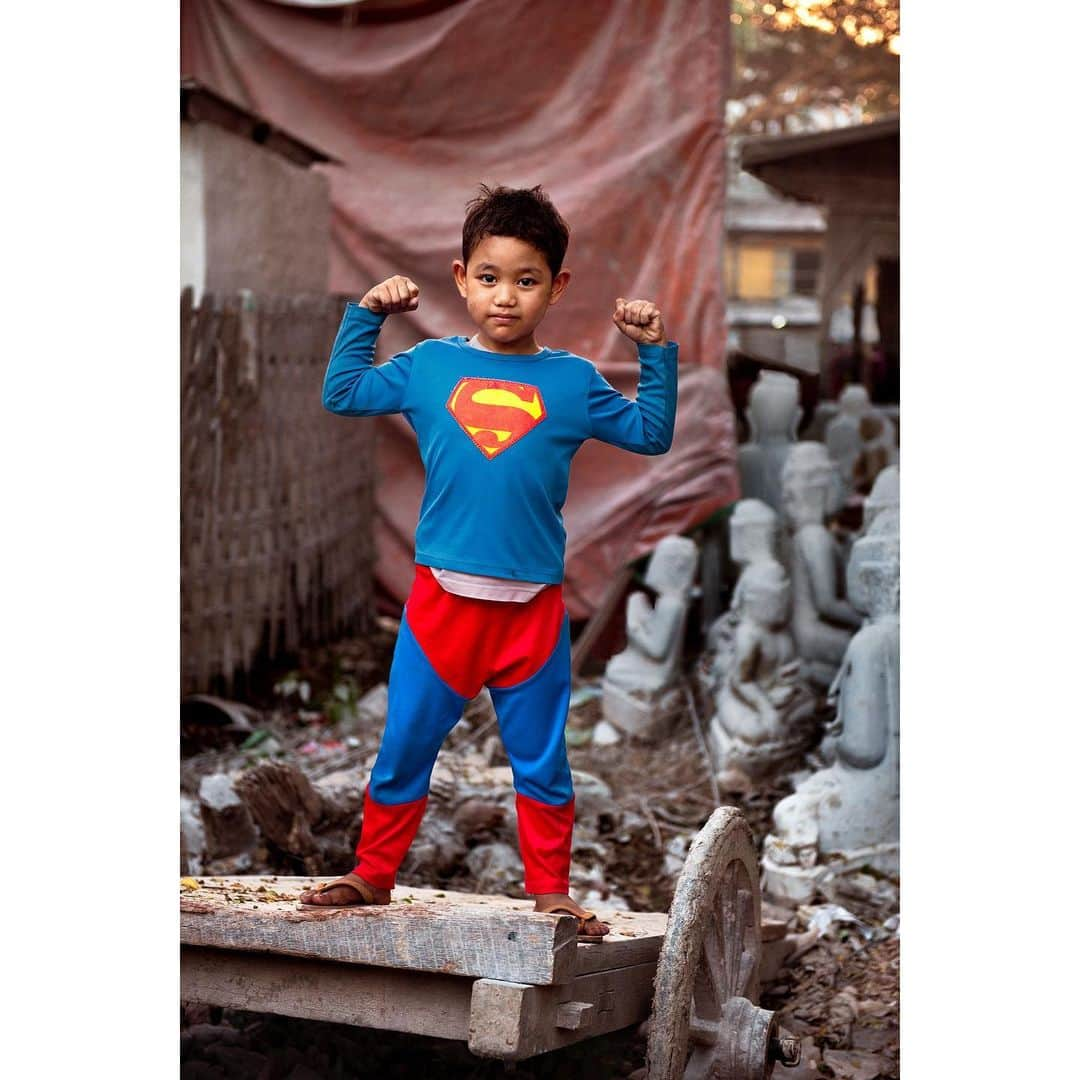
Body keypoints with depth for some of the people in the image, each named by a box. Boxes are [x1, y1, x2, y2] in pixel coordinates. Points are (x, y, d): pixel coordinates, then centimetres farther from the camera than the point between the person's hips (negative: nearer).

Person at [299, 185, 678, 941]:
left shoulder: (572, 381, 3)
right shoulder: (430, 366, 3)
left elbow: (651, 433, 9)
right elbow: (343, 394, 10)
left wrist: (655, 350, 0)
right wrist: (366, 315, 3)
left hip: (534, 607, 0)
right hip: (442, 596, 0)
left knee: (542, 760, 10)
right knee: (404, 748, 9)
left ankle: (550, 890, 22)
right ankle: (373, 875, 25)